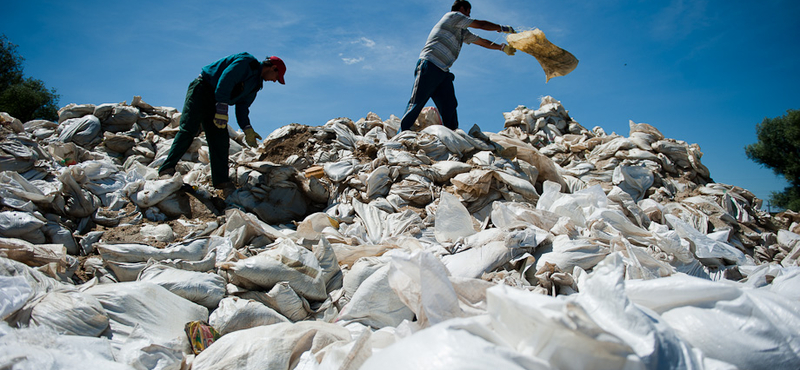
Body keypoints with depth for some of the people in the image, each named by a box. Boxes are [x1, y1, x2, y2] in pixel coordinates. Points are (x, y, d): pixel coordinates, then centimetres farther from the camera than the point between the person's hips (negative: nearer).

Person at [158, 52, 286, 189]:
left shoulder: (256, 84, 15)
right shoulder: (246, 62, -13)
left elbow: (242, 106, 12)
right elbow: (225, 80, -24)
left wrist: (247, 129, 0)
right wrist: (222, 109, -29)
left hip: (215, 103, 9)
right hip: (201, 90, -9)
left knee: (220, 138, -1)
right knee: (189, 128, -20)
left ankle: (221, 180, -2)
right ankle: (167, 169, -22)